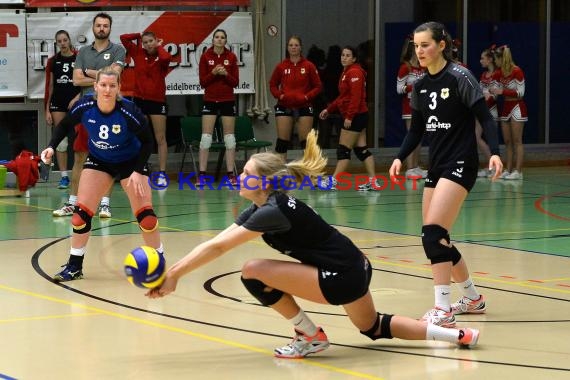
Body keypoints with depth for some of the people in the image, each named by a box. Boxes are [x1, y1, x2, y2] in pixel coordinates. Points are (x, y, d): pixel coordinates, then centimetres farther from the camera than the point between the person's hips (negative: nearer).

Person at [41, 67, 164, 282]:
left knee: (144, 214, -8)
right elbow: (65, 125, -3)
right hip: (98, 161, 3)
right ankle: (74, 266, 8)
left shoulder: (128, 111, -31)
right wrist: (52, 147, -17)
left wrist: (138, 171, -24)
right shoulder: (84, 107, -23)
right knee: (81, 212, -5)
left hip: (131, 162, -2)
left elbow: (147, 142, -17)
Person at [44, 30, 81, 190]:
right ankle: (64, 176, 6)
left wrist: (77, 97, -17)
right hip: (58, 103, 2)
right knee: (60, 140, 1)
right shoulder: (53, 61, 5)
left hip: (76, 102, -2)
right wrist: (47, 110, 5)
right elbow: (49, 86, 8)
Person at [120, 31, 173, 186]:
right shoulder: (138, 54, 2)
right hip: (139, 100, 3)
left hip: (157, 101, -3)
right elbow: (123, 38, -1)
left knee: (160, 139, 1)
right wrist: (140, 35, 2)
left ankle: (162, 174, 4)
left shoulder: (161, 57, -5)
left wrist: (159, 46, -12)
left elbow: (166, 58, -30)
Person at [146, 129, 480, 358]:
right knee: (373, 328, 30)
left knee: (254, 272, -15)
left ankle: (312, 336, 1)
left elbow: (216, 248, -23)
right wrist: (174, 274, -5)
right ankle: (458, 334, 25)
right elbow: (215, 245, 3)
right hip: (355, 270, 10)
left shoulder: (273, 211, -21)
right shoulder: (262, 207, 6)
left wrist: (175, 275, -20)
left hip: (342, 278, -10)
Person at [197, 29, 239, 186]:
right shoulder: (205, 57, -2)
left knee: (229, 138, 2)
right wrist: (213, 73, -19)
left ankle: (231, 174, 6)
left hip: (227, 100, 1)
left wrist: (225, 74, -17)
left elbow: (235, 82, 0)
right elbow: (203, 82, -3)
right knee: (206, 137, -5)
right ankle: (201, 174, -2)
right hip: (210, 100, -1)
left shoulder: (231, 57, 1)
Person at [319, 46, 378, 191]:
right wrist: (329, 109, 20)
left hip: (356, 116, -10)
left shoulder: (354, 72, -14)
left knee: (343, 150, -7)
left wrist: (349, 116, -23)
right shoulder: (346, 72, 16)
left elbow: (356, 97, -21)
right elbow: (343, 97, 23)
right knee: (361, 150, 9)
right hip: (357, 116, 10)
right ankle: (372, 181, 10)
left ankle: (333, 181, -6)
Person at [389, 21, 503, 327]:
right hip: (436, 165, 8)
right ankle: (473, 298, 28)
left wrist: (495, 152, -26)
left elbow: (485, 117, -13)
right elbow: (416, 130, 16)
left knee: (433, 232, -20)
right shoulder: (420, 86, 9)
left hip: (460, 164, -8)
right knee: (434, 238, 9)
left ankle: (443, 310, -19)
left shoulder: (459, 78, -11)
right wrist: (400, 158, 1)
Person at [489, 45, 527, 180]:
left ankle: (518, 171, -6)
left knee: (517, 141, -7)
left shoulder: (517, 71, -15)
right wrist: (493, 91, -1)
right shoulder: (501, 73, 7)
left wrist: (502, 91, -20)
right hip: (506, 107, 8)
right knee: (507, 141, 7)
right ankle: (508, 170, 10)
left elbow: (520, 92, -16)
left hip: (517, 107, -8)